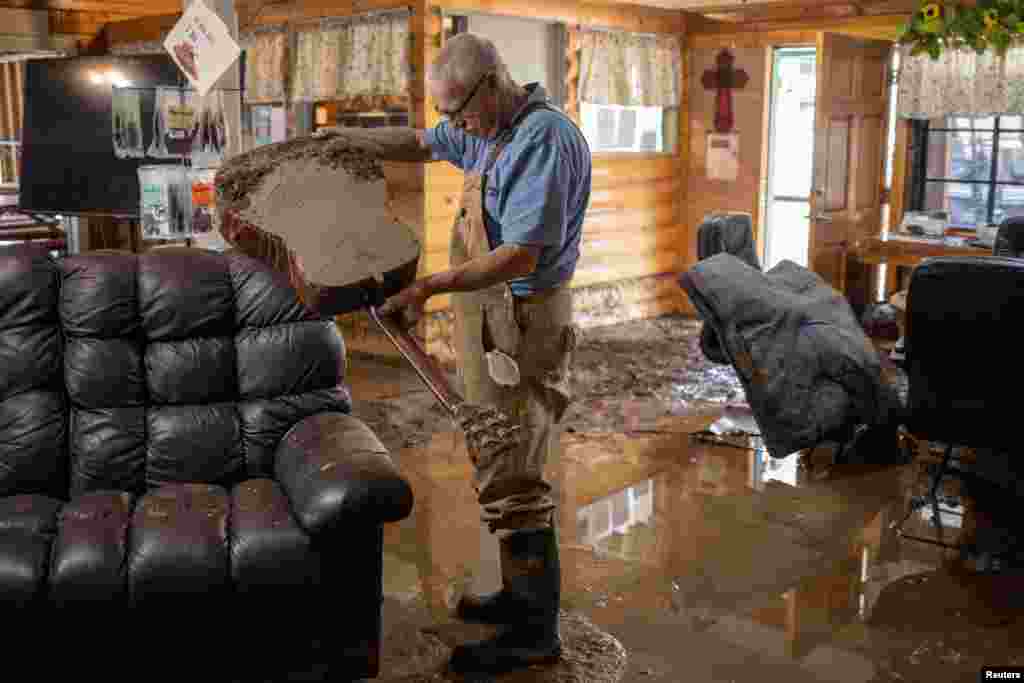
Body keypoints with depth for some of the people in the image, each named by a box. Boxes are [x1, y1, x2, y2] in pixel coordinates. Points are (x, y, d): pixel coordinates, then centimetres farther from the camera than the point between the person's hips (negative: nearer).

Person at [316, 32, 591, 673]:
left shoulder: (544, 139, -20)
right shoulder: (489, 129, 10)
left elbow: (520, 257, -26)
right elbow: (420, 142, 25)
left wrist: (430, 286, -24)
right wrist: (342, 136, 13)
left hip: (523, 320, -10)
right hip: (492, 316, 10)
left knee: (511, 477, -4)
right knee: (505, 467, 17)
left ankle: (535, 632, 8)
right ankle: (523, 595, 32)